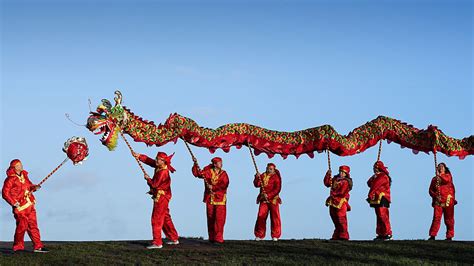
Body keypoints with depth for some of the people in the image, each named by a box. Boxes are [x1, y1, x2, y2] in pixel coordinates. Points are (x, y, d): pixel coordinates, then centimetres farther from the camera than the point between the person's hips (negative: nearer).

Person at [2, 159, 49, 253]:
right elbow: (5, 193, -12)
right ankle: (18, 247, 11)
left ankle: (38, 247, 8)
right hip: (20, 207, -7)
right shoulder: (10, 179, -10)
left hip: (29, 205, 7)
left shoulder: (24, 175, 13)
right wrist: (14, 203, -15)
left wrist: (34, 187, -1)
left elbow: (29, 185, 22)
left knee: (33, 226, 6)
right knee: (22, 226, -4)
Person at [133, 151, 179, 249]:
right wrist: (139, 156, 4)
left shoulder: (163, 172, -22)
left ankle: (157, 243, -9)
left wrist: (148, 179, -5)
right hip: (160, 197, 10)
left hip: (161, 197, -10)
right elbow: (149, 160, 14)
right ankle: (174, 239, 26)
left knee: (156, 219, -9)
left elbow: (154, 184, -22)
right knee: (165, 218, 18)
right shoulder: (159, 167, 5)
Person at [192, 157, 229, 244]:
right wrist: (195, 165, -11)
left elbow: (224, 185, -10)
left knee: (219, 219, -9)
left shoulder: (223, 174, 3)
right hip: (210, 199, 2)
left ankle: (218, 238, -8)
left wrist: (213, 187, -15)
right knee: (210, 219, 7)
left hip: (220, 199, -1)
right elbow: (197, 173, 1)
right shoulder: (208, 172, 5)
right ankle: (212, 238, 15)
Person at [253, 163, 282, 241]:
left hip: (273, 200, -2)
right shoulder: (263, 176, 10)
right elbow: (257, 185, 3)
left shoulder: (276, 177, -1)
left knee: (275, 217, 0)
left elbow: (277, 189, -9)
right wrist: (257, 178, -15)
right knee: (261, 216, -6)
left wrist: (268, 195, -17)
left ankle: (275, 236, 9)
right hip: (263, 200, 2)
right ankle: (259, 235, 2)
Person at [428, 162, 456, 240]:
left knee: (449, 219, 2)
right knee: (436, 218, -10)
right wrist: (435, 196, -6)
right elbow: (431, 190, 11)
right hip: (438, 201, 1)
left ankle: (449, 236, 9)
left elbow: (446, 180, -14)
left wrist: (439, 175, -15)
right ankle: (432, 235, -11)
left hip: (448, 201, -1)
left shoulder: (448, 175, 11)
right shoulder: (434, 179, 16)